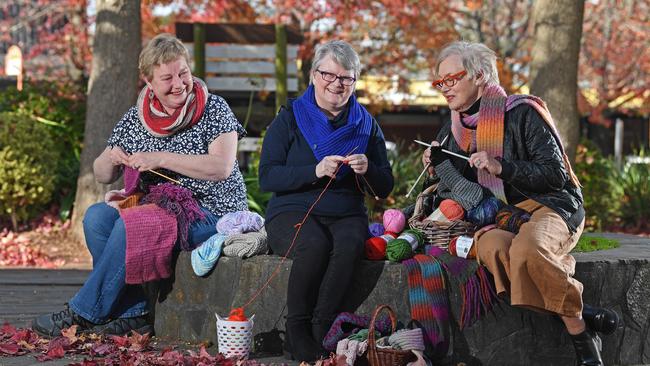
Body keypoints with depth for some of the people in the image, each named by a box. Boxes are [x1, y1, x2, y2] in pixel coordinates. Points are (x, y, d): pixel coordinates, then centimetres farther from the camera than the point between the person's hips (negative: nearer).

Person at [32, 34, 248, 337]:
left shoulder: (214, 110, -6)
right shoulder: (135, 119, 8)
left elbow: (221, 167, -21)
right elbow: (102, 175, 13)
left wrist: (161, 159, -25)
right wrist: (111, 159, -12)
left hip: (211, 213, -6)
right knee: (97, 216, -20)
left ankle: (83, 313, -19)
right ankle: (135, 313, -20)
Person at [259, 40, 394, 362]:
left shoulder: (365, 124, 13)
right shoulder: (290, 118, 5)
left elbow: (384, 188, 13)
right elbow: (267, 177, -5)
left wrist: (367, 171, -10)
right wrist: (315, 171, -18)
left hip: (346, 216, 2)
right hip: (293, 211, -2)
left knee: (349, 245, -34)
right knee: (315, 244, -36)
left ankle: (318, 331, -25)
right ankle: (296, 330, -19)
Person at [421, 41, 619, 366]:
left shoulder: (521, 113, -6)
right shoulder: (454, 129, 14)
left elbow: (556, 175, -10)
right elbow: (463, 193, 22)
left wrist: (501, 167, -18)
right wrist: (439, 166, 3)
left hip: (548, 206, -4)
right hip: (494, 219, 4)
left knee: (525, 249, -40)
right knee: (492, 247, -35)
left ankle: (580, 332, -23)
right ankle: (581, 315, -29)